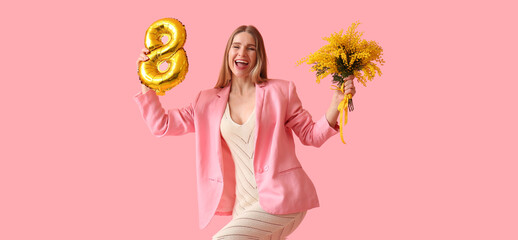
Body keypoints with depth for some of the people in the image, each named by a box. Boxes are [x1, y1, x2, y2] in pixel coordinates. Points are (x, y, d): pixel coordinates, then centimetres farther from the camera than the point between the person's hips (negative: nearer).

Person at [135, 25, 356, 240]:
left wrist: (335, 107, -11)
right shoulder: (208, 101, 8)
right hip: (245, 205, 5)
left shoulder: (280, 91, 1)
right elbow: (161, 125, 9)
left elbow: (311, 135, 5)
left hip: (282, 198, -5)